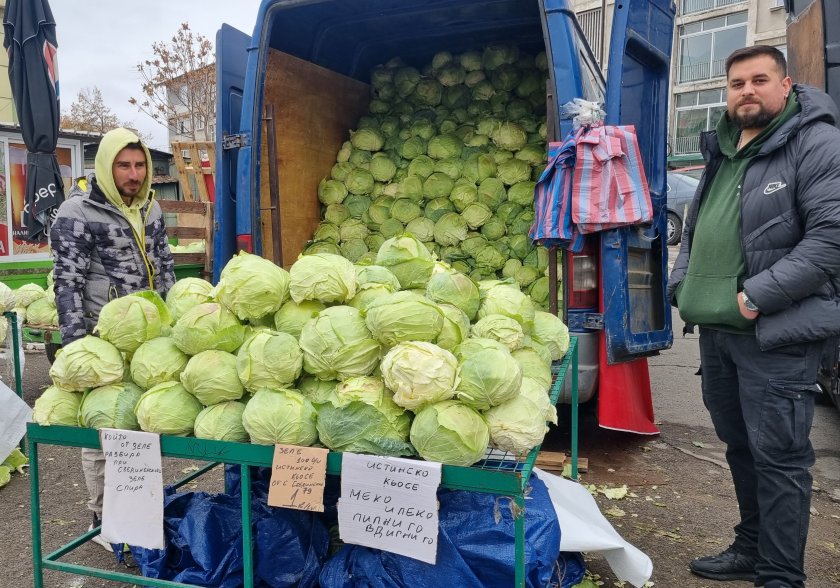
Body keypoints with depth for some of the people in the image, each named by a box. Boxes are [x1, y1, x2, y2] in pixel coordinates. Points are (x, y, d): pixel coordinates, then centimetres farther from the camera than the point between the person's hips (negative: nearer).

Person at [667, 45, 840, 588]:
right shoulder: (721, 150, 16)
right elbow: (695, 225, 23)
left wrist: (756, 297, -20)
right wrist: (683, 285, 8)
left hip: (777, 335, -7)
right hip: (715, 329, 8)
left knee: (778, 457, -1)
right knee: (740, 447, 18)